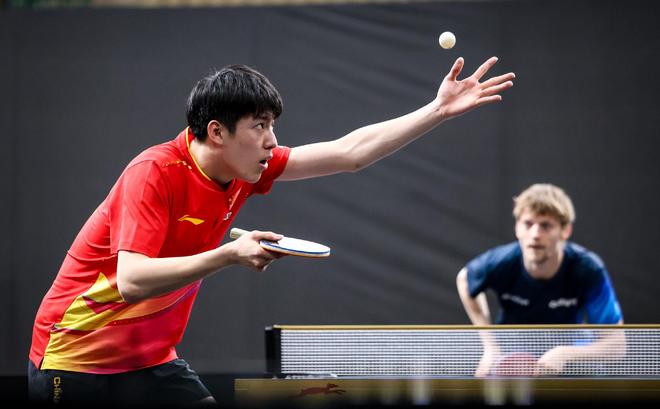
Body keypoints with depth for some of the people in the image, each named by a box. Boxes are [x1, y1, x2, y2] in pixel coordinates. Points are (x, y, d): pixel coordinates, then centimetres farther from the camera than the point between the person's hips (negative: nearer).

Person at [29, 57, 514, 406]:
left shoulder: (245, 169, 0)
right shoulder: (154, 174, -22)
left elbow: (349, 152, 5)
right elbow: (132, 281, -32)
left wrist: (439, 110, 1)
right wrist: (228, 256, -38)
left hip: (150, 361, 7)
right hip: (75, 357, -7)